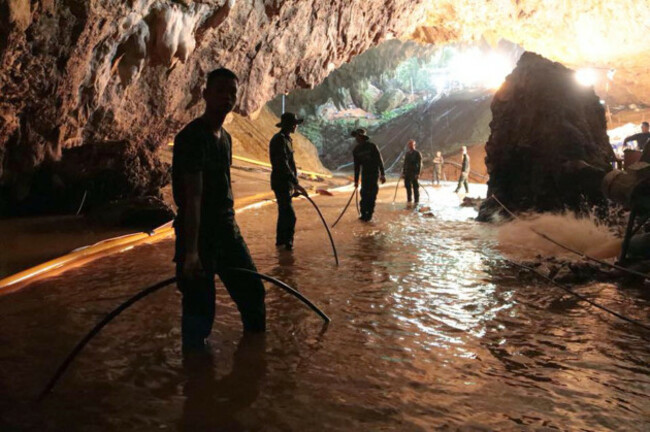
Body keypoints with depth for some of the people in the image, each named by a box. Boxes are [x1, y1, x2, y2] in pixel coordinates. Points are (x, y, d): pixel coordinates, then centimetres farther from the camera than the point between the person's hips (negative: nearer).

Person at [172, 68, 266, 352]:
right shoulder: (192, 137, -16)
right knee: (200, 305, -2)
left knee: (252, 289, 17)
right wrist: (191, 251, -28)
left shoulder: (225, 137, 11)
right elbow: (193, 196, -24)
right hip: (198, 233, -9)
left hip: (226, 230, 9)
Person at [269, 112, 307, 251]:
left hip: (286, 183, 10)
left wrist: (294, 183, 23)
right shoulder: (279, 140, -17)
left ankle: (281, 240, 27)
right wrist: (296, 183, -31)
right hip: (281, 183, -10)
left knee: (284, 213, 17)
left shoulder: (286, 139, 15)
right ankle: (287, 241, -3)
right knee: (289, 215, -10)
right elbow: (282, 165, -26)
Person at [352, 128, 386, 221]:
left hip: (374, 173, -4)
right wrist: (356, 180, 8)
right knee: (364, 194, 0)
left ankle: (369, 213, 0)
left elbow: (380, 161, -11)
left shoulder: (372, 146, -11)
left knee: (372, 193, -7)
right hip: (365, 173, 4)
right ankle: (364, 214, 7)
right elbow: (357, 166, 9)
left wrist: (382, 174, -18)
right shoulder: (356, 150, 3)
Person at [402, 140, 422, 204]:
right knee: (407, 186, 7)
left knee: (415, 187, -2)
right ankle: (409, 200, 17)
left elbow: (420, 164, -8)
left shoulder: (417, 153, -4)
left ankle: (416, 201, 3)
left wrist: (418, 173, -16)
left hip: (414, 173, -6)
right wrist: (403, 172, 11)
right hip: (407, 173, 6)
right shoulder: (407, 153, 14)